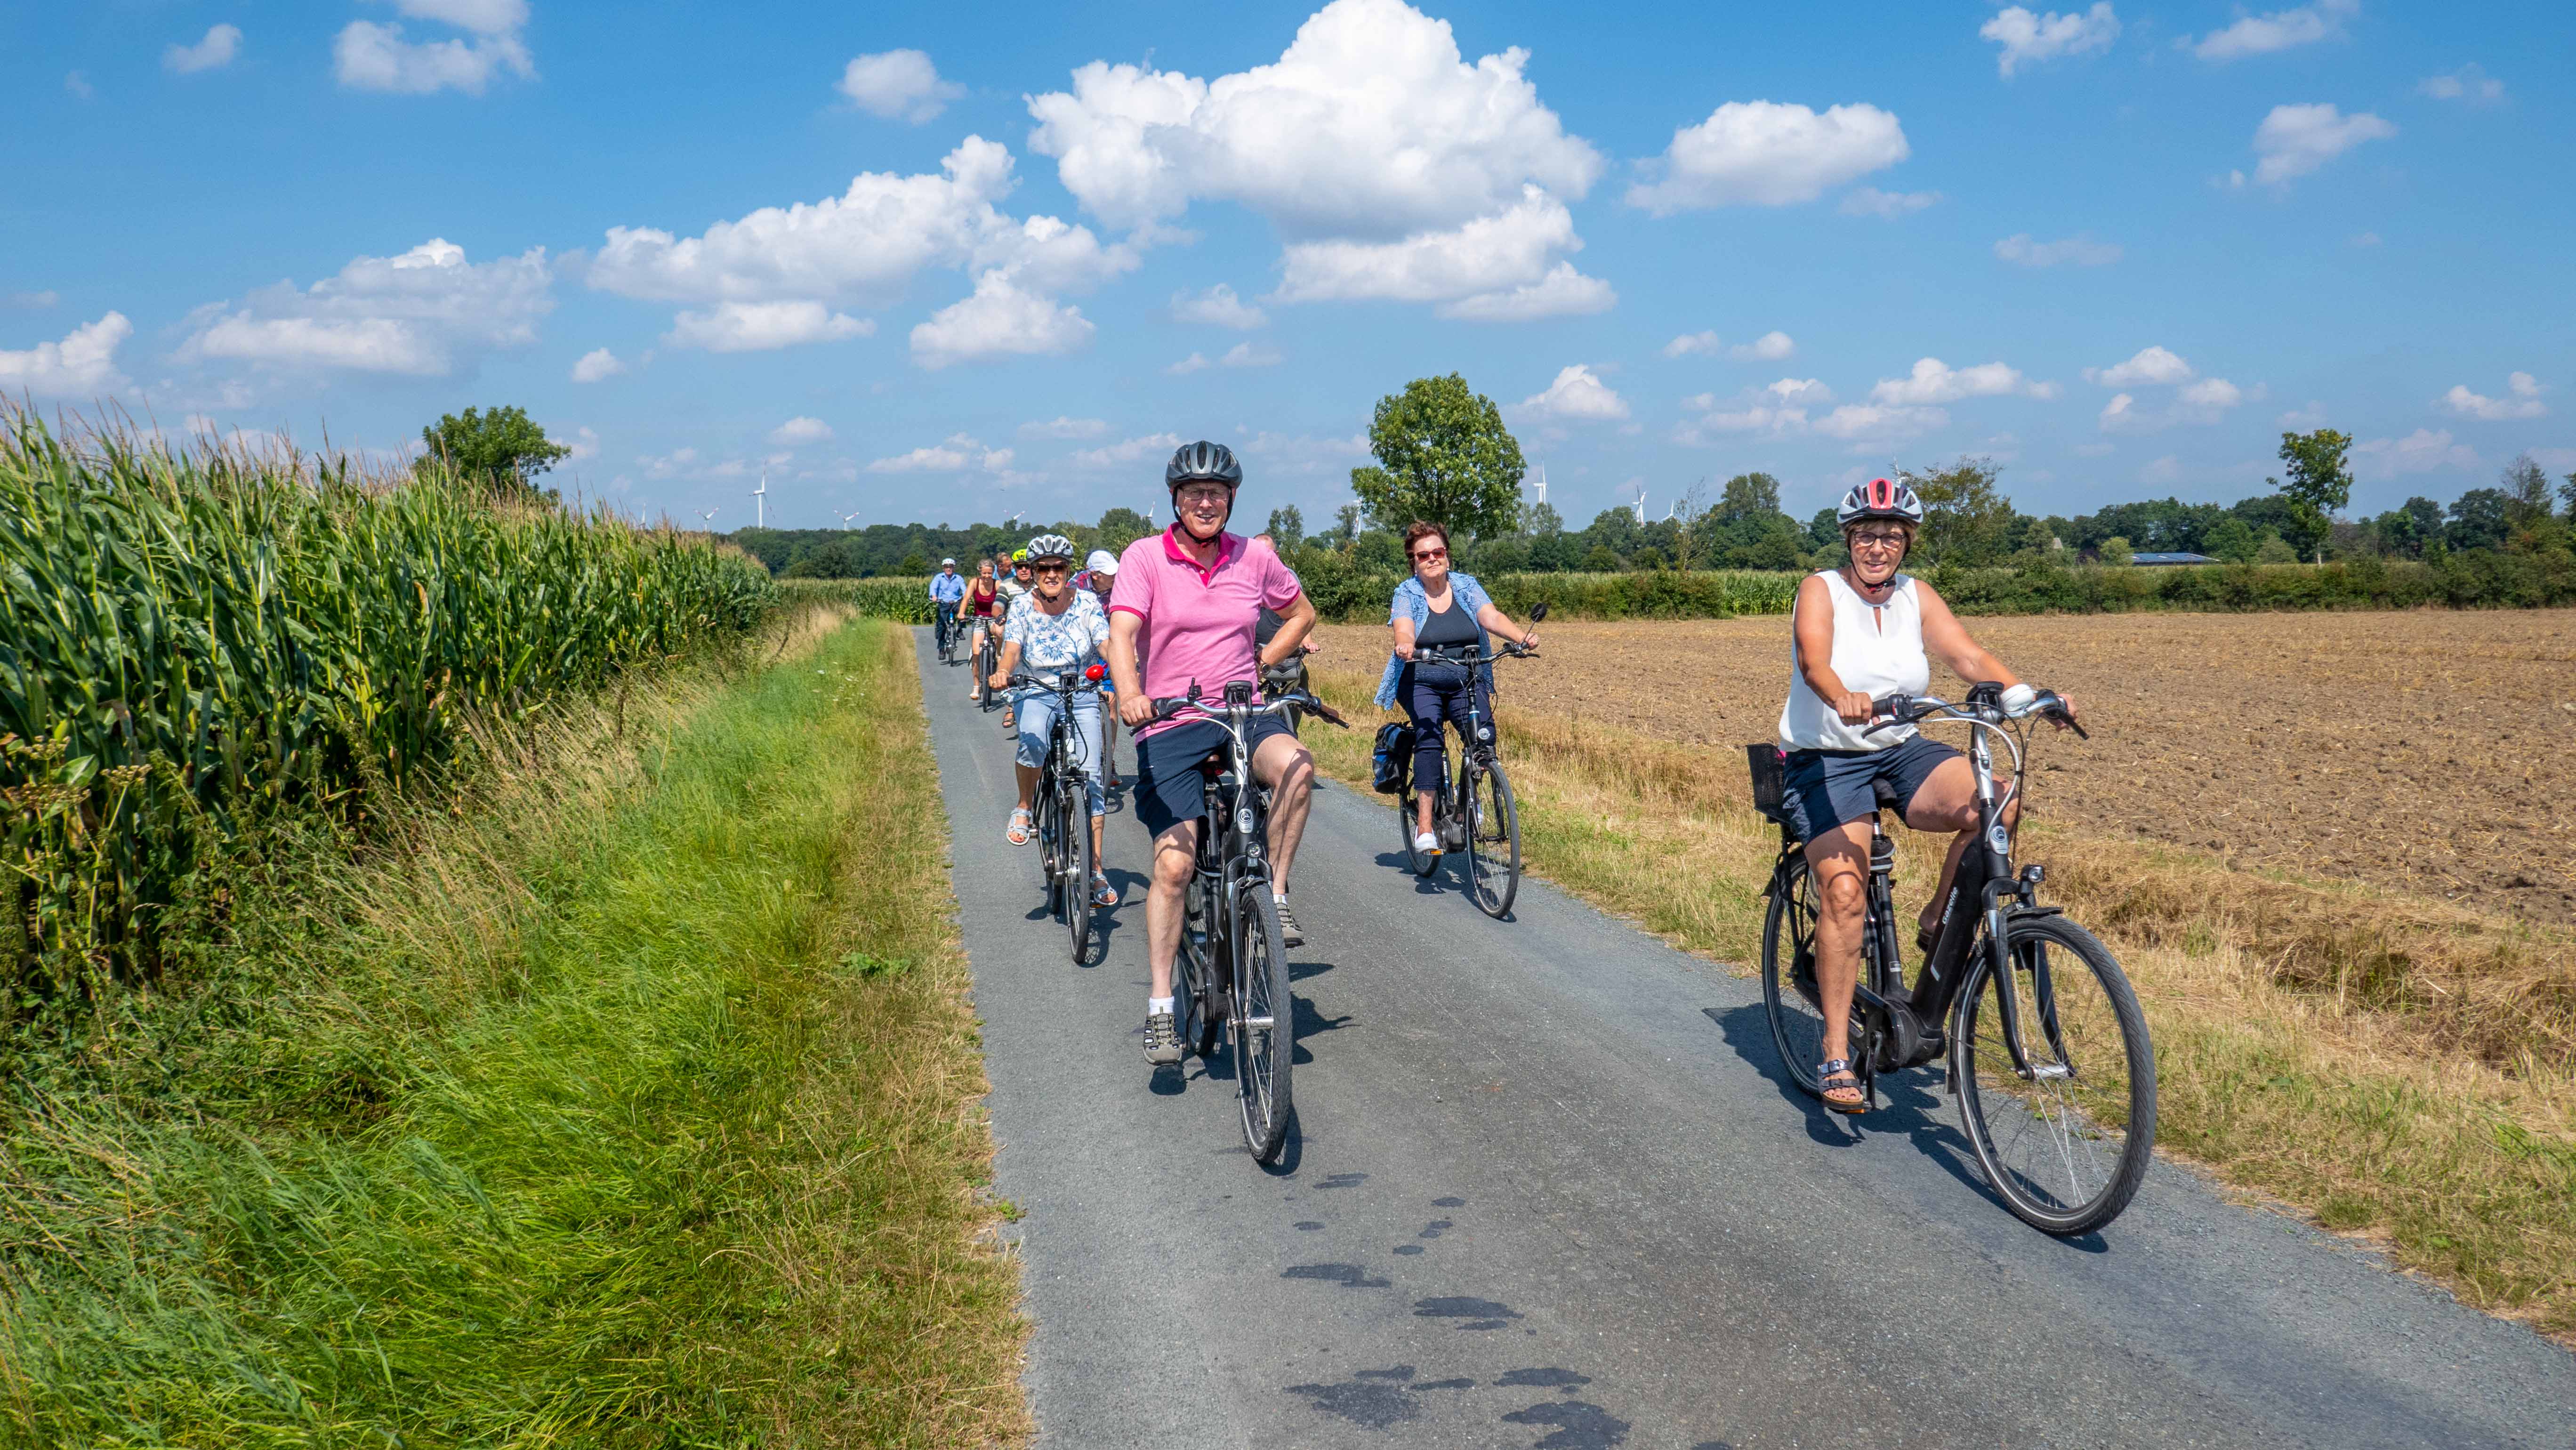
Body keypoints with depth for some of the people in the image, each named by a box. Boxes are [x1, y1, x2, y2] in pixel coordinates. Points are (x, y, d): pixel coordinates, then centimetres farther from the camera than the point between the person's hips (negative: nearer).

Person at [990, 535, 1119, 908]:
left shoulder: (1087, 603, -6)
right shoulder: (1022, 608, -6)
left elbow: (1108, 646, -15)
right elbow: (1012, 649, -19)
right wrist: (1003, 672, -42)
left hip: (1082, 696, 1)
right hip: (1035, 694, -1)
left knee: (1090, 776, -10)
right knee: (1033, 741, -35)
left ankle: (1096, 871, -3)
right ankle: (1024, 808, -5)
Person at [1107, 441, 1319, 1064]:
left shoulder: (1255, 558, 5)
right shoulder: (1145, 557, -4)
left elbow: (1302, 614, 21)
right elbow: (1121, 633, -18)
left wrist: (1258, 667, 8)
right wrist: (1130, 694, -37)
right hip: (1170, 727, -2)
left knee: (1294, 764, -32)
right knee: (1173, 863, -10)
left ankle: (1275, 895, -13)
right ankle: (1159, 1007, 1)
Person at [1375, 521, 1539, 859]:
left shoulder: (1467, 586, 6)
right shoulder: (1407, 593, 0)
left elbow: (1492, 617, -10)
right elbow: (1403, 628, -19)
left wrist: (1521, 636, -31)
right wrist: (1405, 645, -44)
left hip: (1467, 683, 2)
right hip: (1421, 682, -2)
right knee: (1429, 737, -28)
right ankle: (1424, 825, -29)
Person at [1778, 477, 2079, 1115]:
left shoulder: (1916, 596, 5)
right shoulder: (1821, 590, -8)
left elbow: (1970, 657, -6)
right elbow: (1813, 661, -26)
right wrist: (1844, 698, -49)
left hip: (1901, 752, 4)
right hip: (1824, 762, -4)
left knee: (1996, 804, -24)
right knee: (1844, 893, -21)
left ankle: (1940, 924, 0)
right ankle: (1836, 1057, -13)